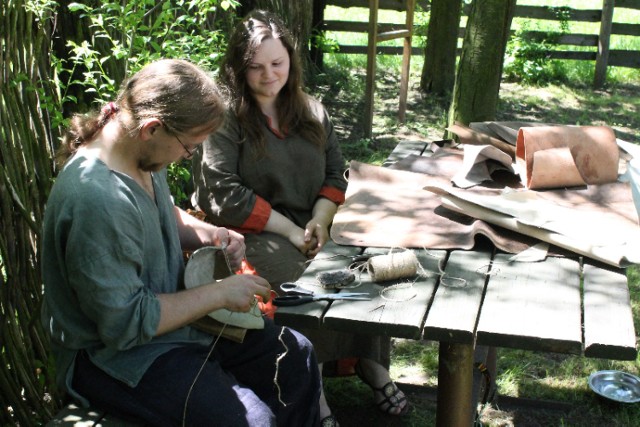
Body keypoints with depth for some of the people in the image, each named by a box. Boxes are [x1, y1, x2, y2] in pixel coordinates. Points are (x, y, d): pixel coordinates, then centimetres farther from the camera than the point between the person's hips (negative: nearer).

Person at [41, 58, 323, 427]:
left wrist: (208, 234, -2)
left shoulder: (144, 156, -4)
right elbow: (125, 323, -28)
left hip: (170, 314, 9)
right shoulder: (97, 200, -33)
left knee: (295, 355, 8)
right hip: (112, 354, -9)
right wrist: (218, 293, -20)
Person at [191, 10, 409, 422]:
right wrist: (290, 231, -15)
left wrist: (319, 222, -7)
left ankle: (373, 362, -9)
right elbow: (224, 194, -13)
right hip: (249, 235, -5)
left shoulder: (312, 112, 14)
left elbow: (336, 174, 13)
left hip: (309, 230, 5)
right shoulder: (224, 117, -5)